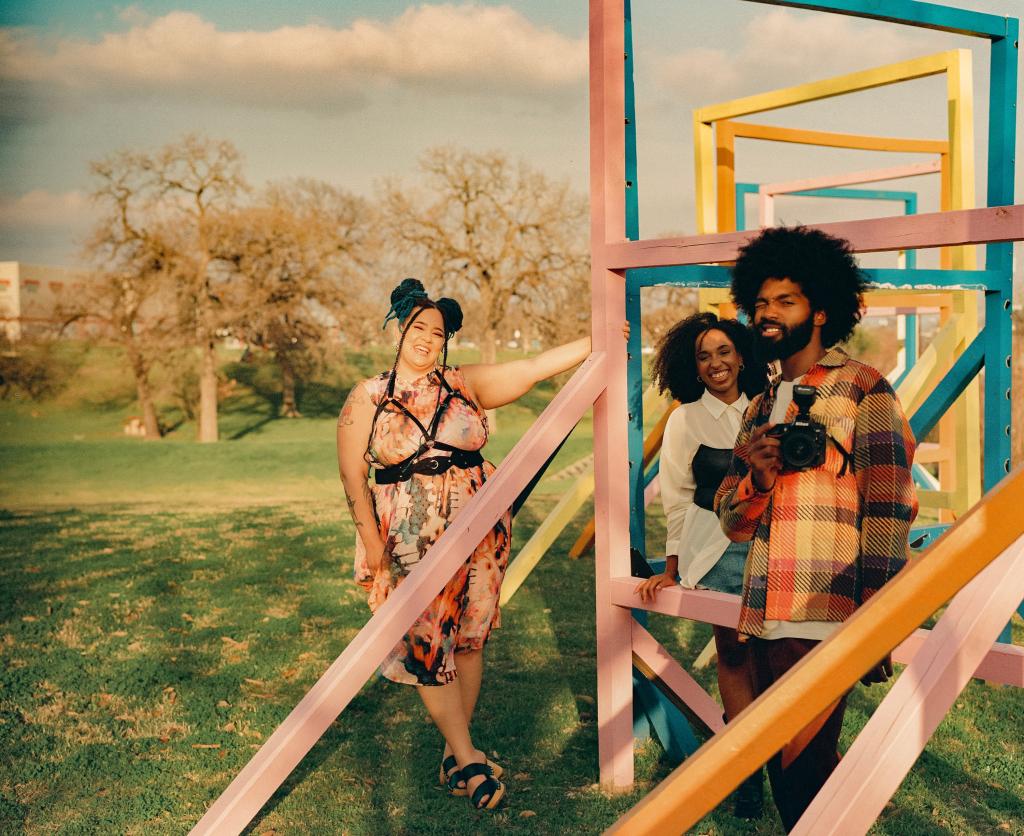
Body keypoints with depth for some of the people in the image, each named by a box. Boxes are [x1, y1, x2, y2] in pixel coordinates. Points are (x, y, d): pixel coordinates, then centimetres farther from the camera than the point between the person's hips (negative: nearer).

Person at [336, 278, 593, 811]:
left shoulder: (465, 384, 5)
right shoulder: (366, 399, 2)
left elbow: (534, 367, 1)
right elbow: (353, 474, -1)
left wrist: (597, 342, -7)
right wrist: (371, 542, -9)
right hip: (408, 541, -2)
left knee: (469, 638, 7)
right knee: (426, 644, -5)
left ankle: (455, 750, 21)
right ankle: (469, 759, 5)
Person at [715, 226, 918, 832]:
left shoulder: (863, 389, -2)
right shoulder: (761, 406, 17)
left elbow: (889, 511, -8)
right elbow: (732, 519, 15)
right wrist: (755, 480, -8)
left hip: (825, 621, -6)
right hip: (765, 620, 6)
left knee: (804, 764, -8)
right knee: (782, 764, 12)